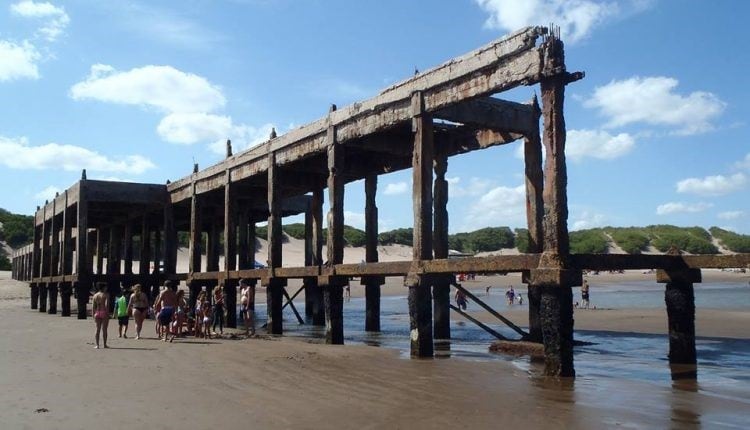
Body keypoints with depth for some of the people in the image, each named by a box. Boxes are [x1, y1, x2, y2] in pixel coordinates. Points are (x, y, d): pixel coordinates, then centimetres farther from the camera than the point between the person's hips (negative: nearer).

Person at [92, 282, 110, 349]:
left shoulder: (95, 295, 10)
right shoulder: (106, 295, -4)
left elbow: (93, 306, 7)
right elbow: (106, 305, -15)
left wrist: (94, 315, 10)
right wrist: (108, 313, -13)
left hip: (97, 313, 4)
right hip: (104, 312, -4)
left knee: (98, 329, 8)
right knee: (104, 329, 1)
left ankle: (97, 345, 6)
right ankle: (105, 344, 4)